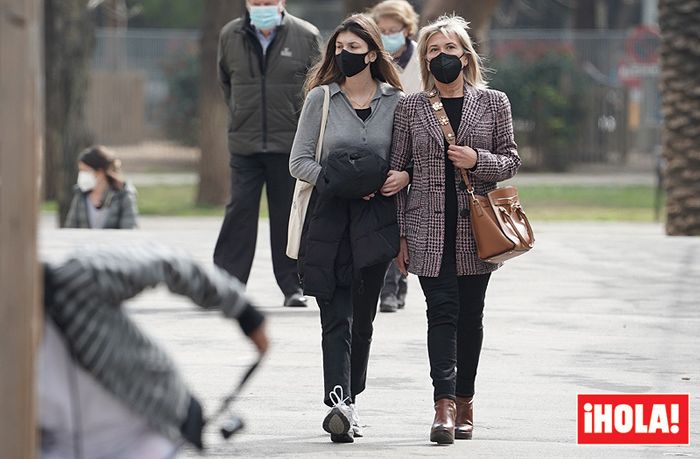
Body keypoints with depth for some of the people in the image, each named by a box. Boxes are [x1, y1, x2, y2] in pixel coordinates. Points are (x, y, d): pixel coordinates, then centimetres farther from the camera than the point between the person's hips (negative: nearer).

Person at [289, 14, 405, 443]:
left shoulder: (396, 102, 5)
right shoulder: (321, 98, 3)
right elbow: (299, 161, 1)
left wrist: (403, 177, -10)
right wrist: (338, 180, -14)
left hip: (376, 219, 1)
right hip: (328, 218, -1)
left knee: (363, 316, 7)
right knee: (336, 316, -10)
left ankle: (348, 403, 20)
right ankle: (340, 401, -21)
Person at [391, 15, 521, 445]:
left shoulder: (494, 103, 6)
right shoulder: (410, 108, 5)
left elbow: (511, 161, 8)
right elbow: (397, 172, 7)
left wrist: (478, 160, -13)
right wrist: (400, 235, 3)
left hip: (475, 228, 1)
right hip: (429, 229, -1)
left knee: (470, 316, 6)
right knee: (442, 312, -11)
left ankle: (465, 401, 18)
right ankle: (445, 407, -18)